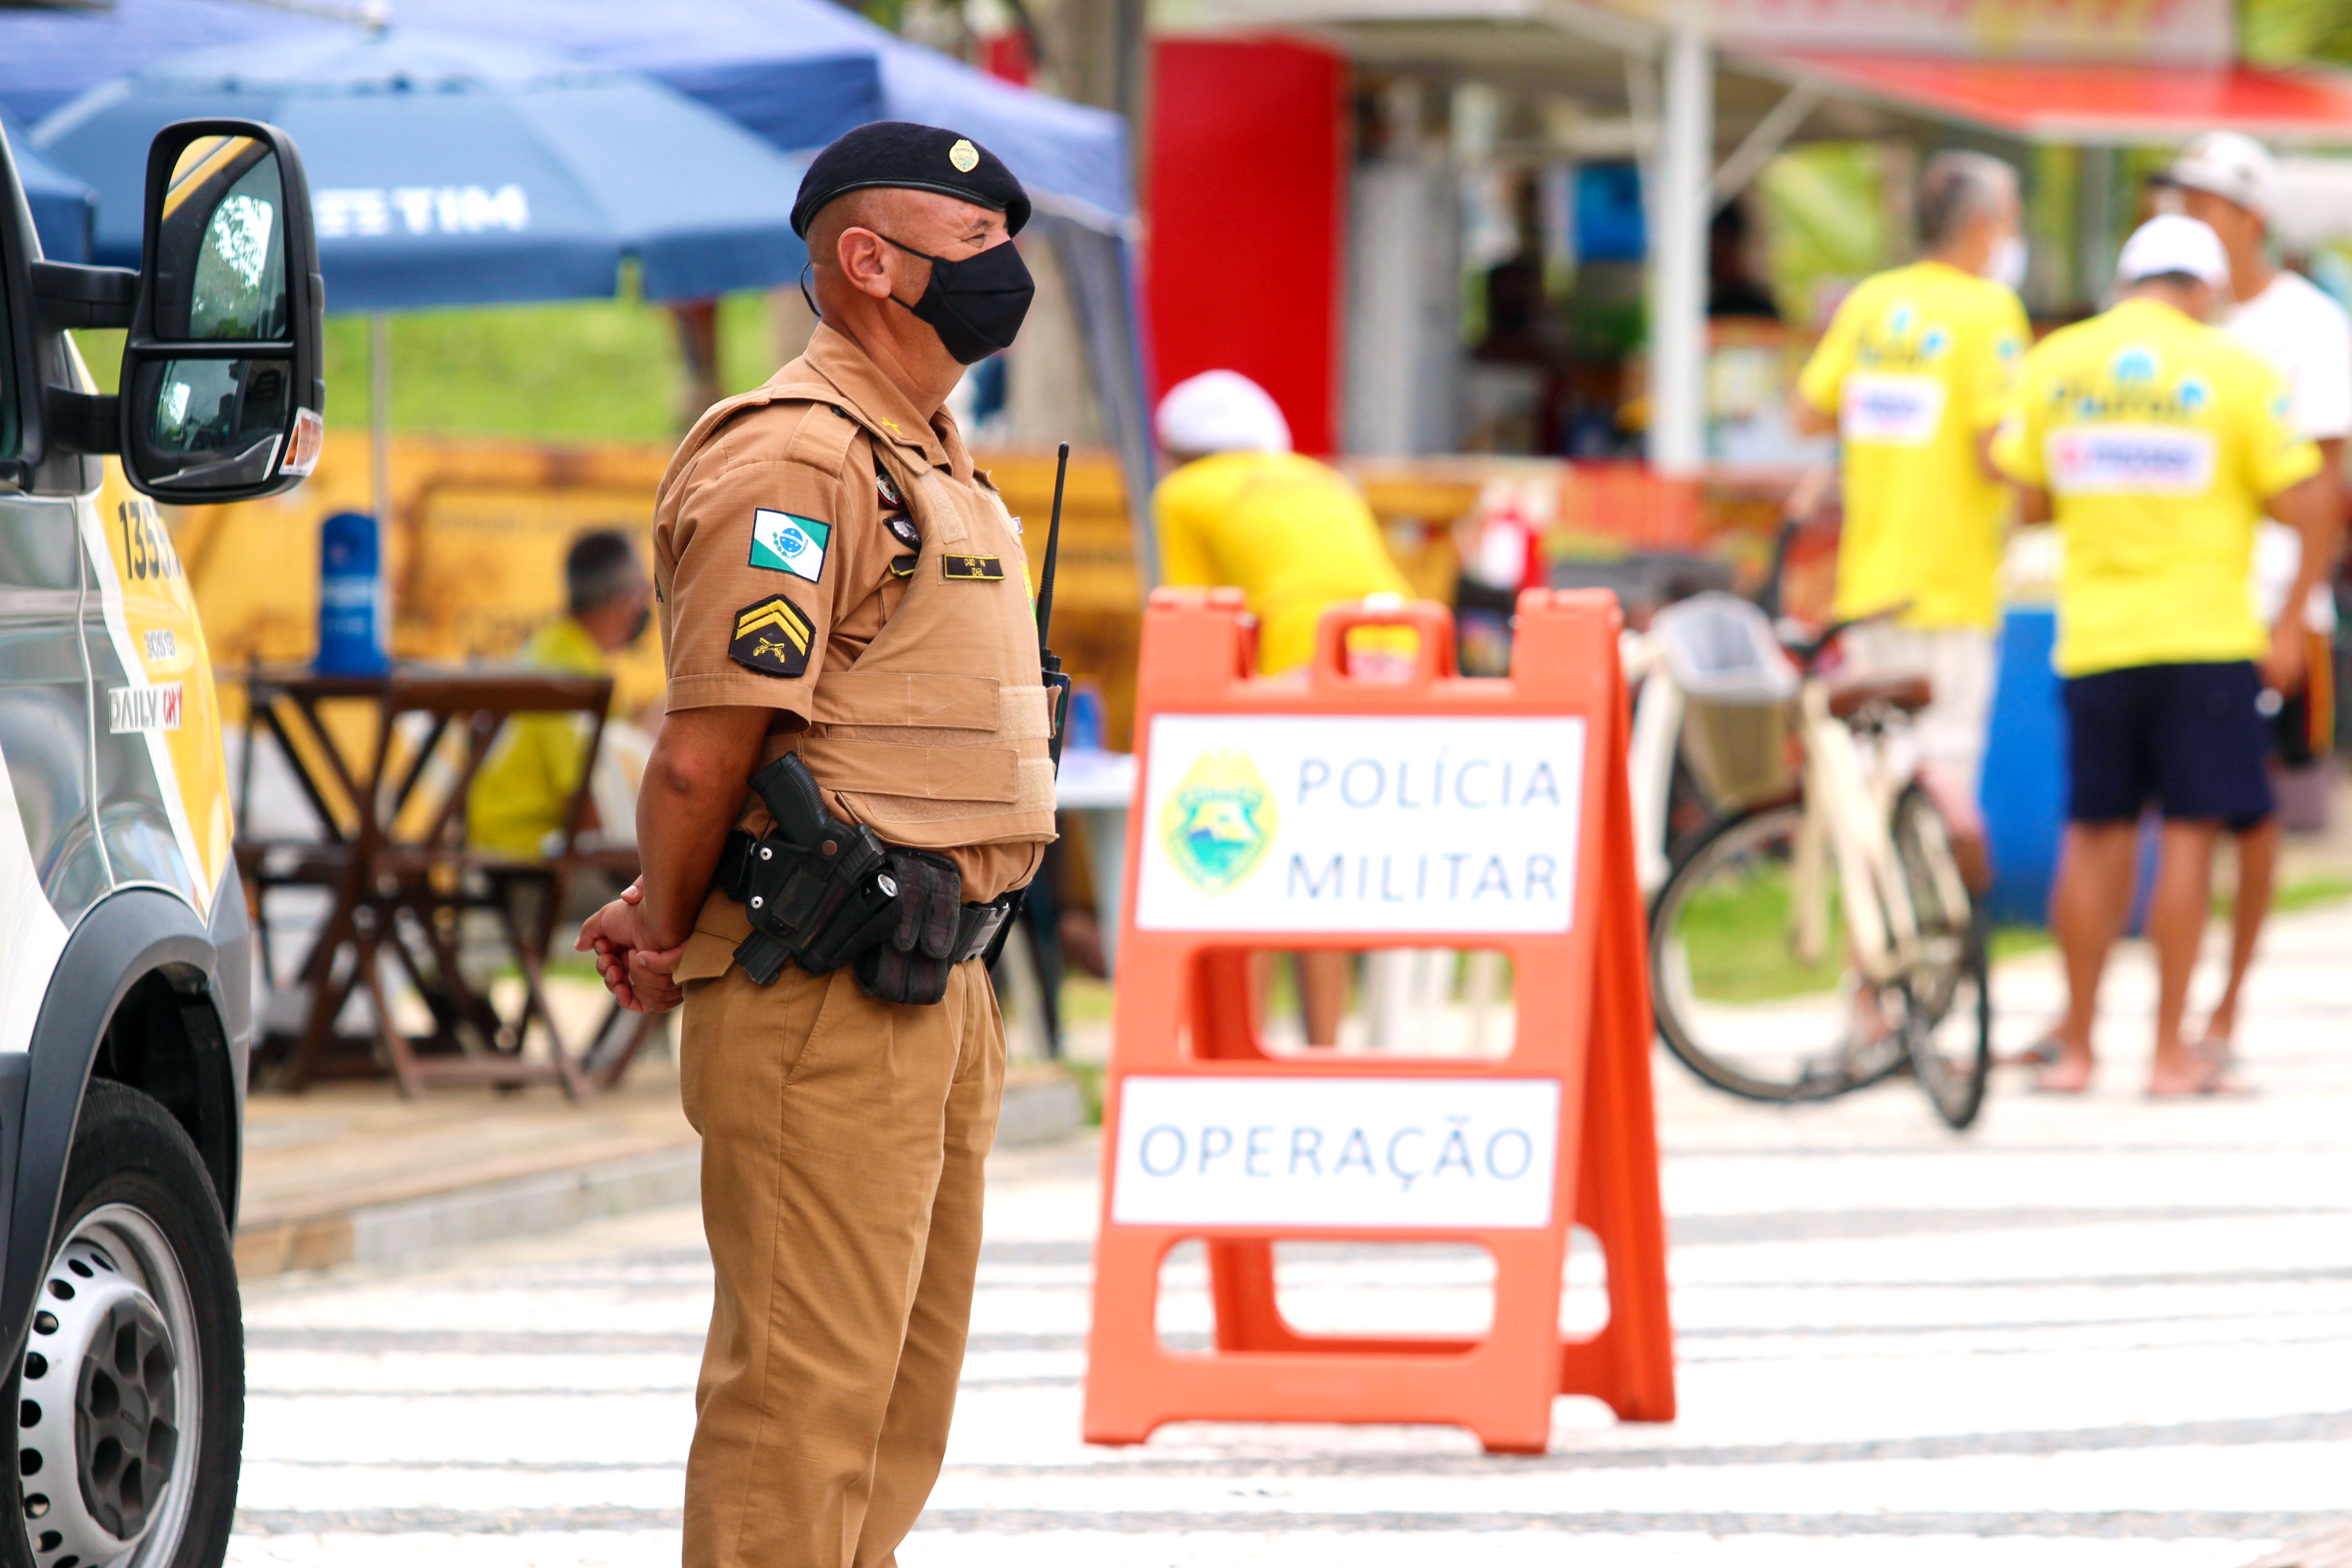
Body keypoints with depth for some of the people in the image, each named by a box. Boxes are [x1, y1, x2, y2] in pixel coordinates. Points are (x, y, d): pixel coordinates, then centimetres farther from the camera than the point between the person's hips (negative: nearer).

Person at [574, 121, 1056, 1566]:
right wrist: (673, 935, -2)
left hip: (939, 991, 10)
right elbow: (704, 754, -17)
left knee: (905, 1385, 14)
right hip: (825, 1002, -10)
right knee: (805, 1389, -8)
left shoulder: (932, 464, 18)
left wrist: (671, 916, 9)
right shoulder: (796, 459, -15)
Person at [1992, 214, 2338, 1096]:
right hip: (2207, 639, -3)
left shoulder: (2054, 363, 5)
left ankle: (2075, 1047, 14)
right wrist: (2292, 624, 2)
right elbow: (2310, 508, -7)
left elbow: (2027, 499, 10)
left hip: (2093, 639, 3)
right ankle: (2171, 1052, 0)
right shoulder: (2234, 372, -4)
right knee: (2189, 834, 0)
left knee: (2095, 835, 11)